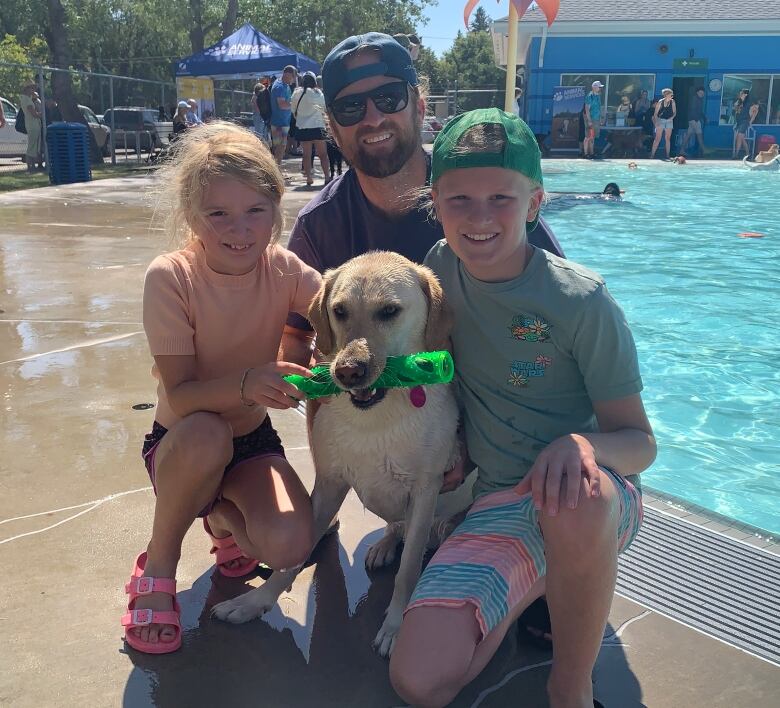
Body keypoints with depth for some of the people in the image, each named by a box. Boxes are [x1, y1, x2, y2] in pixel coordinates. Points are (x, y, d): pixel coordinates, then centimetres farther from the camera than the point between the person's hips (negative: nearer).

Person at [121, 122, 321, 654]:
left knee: (290, 547, -25)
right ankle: (157, 567, -10)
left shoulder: (283, 270, -11)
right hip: (180, 443, -2)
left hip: (252, 437, 2)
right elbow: (180, 394, -25)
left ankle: (223, 517, 13)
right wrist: (247, 383, -44)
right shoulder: (170, 277, -20)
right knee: (205, 435, -39)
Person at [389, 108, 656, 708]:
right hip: (499, 504, 4)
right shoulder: (440, 268, -1)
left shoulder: (581, 301, -14)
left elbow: (640, 443, -10)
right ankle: (536, 588, 12)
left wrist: (582, 445, -32)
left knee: (574, 503, -43)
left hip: (598, 501, -3)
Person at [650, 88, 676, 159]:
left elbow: (674, 112, 4)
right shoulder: (660, 102, -7)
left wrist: (672, 117, -15)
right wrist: (656, 122, -15)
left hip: (669, 121, 3)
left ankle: (667, 155, 7)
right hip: (661, 120, -2)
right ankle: (652, 154, -4)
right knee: (657, 138, -7)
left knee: (668, 138, 3)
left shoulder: (672, 102, 0)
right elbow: (655, 113, -4)